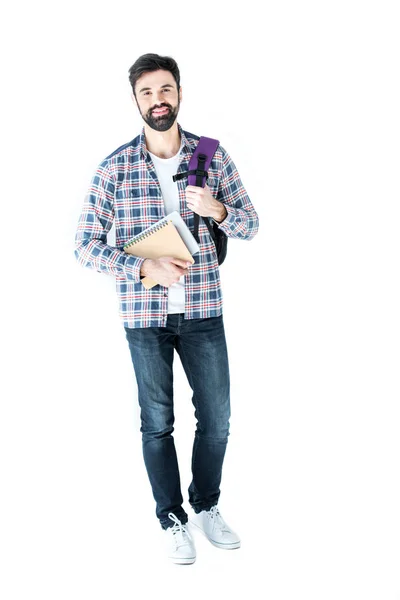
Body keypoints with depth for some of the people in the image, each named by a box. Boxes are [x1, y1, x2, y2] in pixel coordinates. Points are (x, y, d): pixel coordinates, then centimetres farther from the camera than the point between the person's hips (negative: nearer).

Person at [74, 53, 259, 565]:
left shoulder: (213, 155, 0)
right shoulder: (114, 167, -5)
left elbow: (251, 226, 5)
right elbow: (86, 244, -5)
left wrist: (217, 210, -18)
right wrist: (143, 268, -19)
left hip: (203, 311, 2)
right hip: (144, 315, -1)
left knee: (216, 418, 10)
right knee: (157, 422, 10)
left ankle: (206, 509, 34)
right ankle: (172, 519, 29)